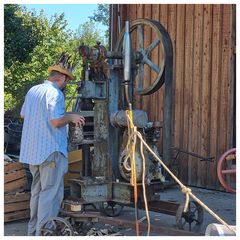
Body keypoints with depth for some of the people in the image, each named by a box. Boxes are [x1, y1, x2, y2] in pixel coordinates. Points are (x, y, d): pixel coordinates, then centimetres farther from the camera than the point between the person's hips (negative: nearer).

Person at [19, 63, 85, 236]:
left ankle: (33, 231, 25)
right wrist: (71, 117, -5)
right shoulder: (55, 93, -14)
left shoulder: (33, 90, 12)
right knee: (51, 193, -4)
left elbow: (23, 114, 23)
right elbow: (56, 121, -22)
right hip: (51, 150, -9)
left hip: (32, 149, 9)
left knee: (37, 190, 18)